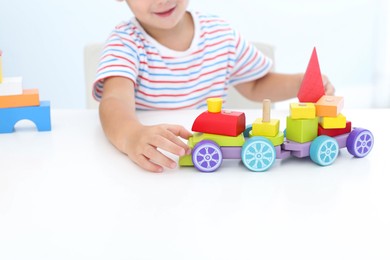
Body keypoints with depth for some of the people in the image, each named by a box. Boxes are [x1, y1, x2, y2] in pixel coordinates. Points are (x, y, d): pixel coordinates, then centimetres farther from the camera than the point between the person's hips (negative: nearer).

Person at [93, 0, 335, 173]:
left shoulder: (221, 35, 0)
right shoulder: (125, 42, -11)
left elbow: (255, 85, 16)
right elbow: (115, 102, -30)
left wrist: (302, 82, -3)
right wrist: (132, 136, -52)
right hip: (155, 163, -2)